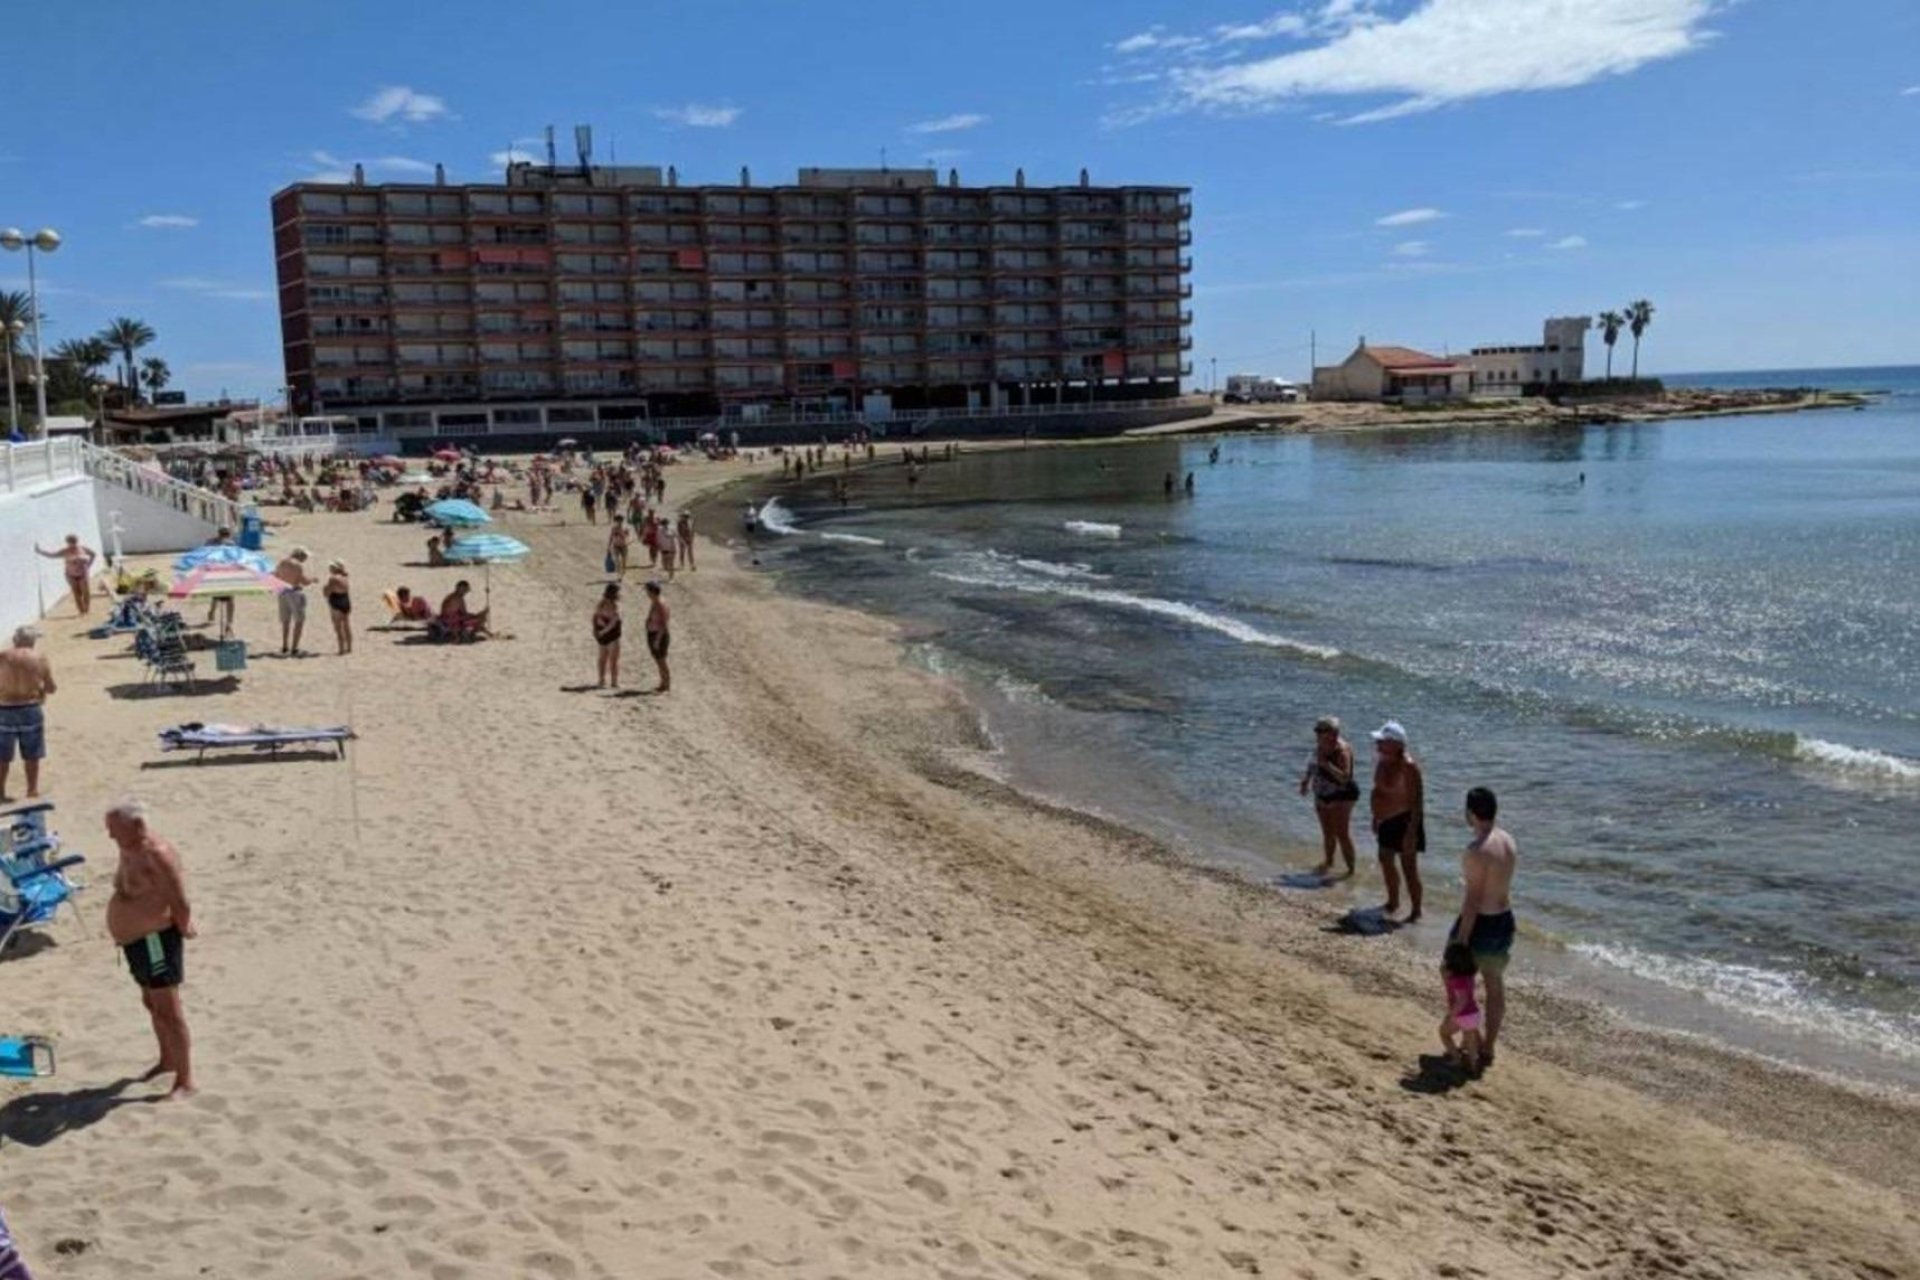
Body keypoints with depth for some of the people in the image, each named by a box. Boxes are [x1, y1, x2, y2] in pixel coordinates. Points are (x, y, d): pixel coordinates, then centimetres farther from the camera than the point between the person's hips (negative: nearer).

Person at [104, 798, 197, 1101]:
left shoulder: (157, 854, -24)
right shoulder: (128, 850, 7)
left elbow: (180, 902, -24)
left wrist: (182, 930, -10)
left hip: (155, 940, -10)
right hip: (136, 940, 10)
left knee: (168, 1009, -7)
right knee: (152, 1003, 23)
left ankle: (185, 1081, -3)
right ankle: (168, 1060, 41)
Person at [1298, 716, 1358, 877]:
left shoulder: (1341, 750, -23)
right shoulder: (1320, 746, 2)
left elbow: (1344, 777, -31)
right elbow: (1312, 765, 19)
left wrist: (1327, 764, -37)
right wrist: (1306, 779, 7)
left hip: (1341, 797, -8)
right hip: (1322, 796, 8)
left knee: (1342, 834, -7)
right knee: (1327, 832, 21)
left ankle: (1351, 870, 2)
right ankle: (1328, 863, 37)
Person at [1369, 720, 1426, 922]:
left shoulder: (1408, 767, -23)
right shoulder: (1381, 761, 3)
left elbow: (1417, 801, -23)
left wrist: (1412, 831, -25)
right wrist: (1376, 817, 18)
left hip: (1404, 821, -9)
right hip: (1387, 821, 9)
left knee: (1408, 867, -4)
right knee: (1386, 862, 21)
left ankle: (1416, 911, 8)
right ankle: (1393, 902, 40)